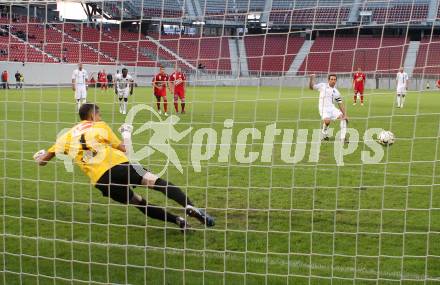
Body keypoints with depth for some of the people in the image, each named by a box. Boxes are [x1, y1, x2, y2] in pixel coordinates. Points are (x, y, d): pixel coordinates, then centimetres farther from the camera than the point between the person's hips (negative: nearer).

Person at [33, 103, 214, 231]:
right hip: (119, 166, -3)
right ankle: (190, 207, -27)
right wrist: (127, 133, 34)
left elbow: (41, 161, 23)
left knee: (139, 203, 18)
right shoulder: (99, 127, 16)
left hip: (100, 181, 3)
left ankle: (179, 220, 7)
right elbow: (124, 149, 17)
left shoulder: (67, 136, 22)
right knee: (159, 182, -4)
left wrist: (40, 155, 46)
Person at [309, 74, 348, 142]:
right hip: (323, 108, -4)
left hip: (332, 108, 4)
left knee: (344, 118, -14)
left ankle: (342, 138, -9)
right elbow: (311, 87, 5)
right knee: (327, 121, -31)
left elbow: (340, 104, 10)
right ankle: (324, 134, 2)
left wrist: (345, 115, 0)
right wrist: (312, 79, -12)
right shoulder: (322, 86, 4)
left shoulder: (336, 92, 10)